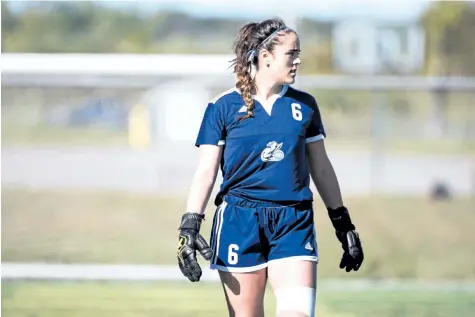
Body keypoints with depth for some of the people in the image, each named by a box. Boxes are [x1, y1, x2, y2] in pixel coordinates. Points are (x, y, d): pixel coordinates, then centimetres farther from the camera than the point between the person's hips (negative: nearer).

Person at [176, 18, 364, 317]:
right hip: (239, 223, -2)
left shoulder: (305, 105, 8)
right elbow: (205, 172, 0)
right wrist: (189, 227, -8)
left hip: (294, 225, 2)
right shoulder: (224, 106, 0)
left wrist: (344, 224, 16)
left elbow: (321, 169, 16)